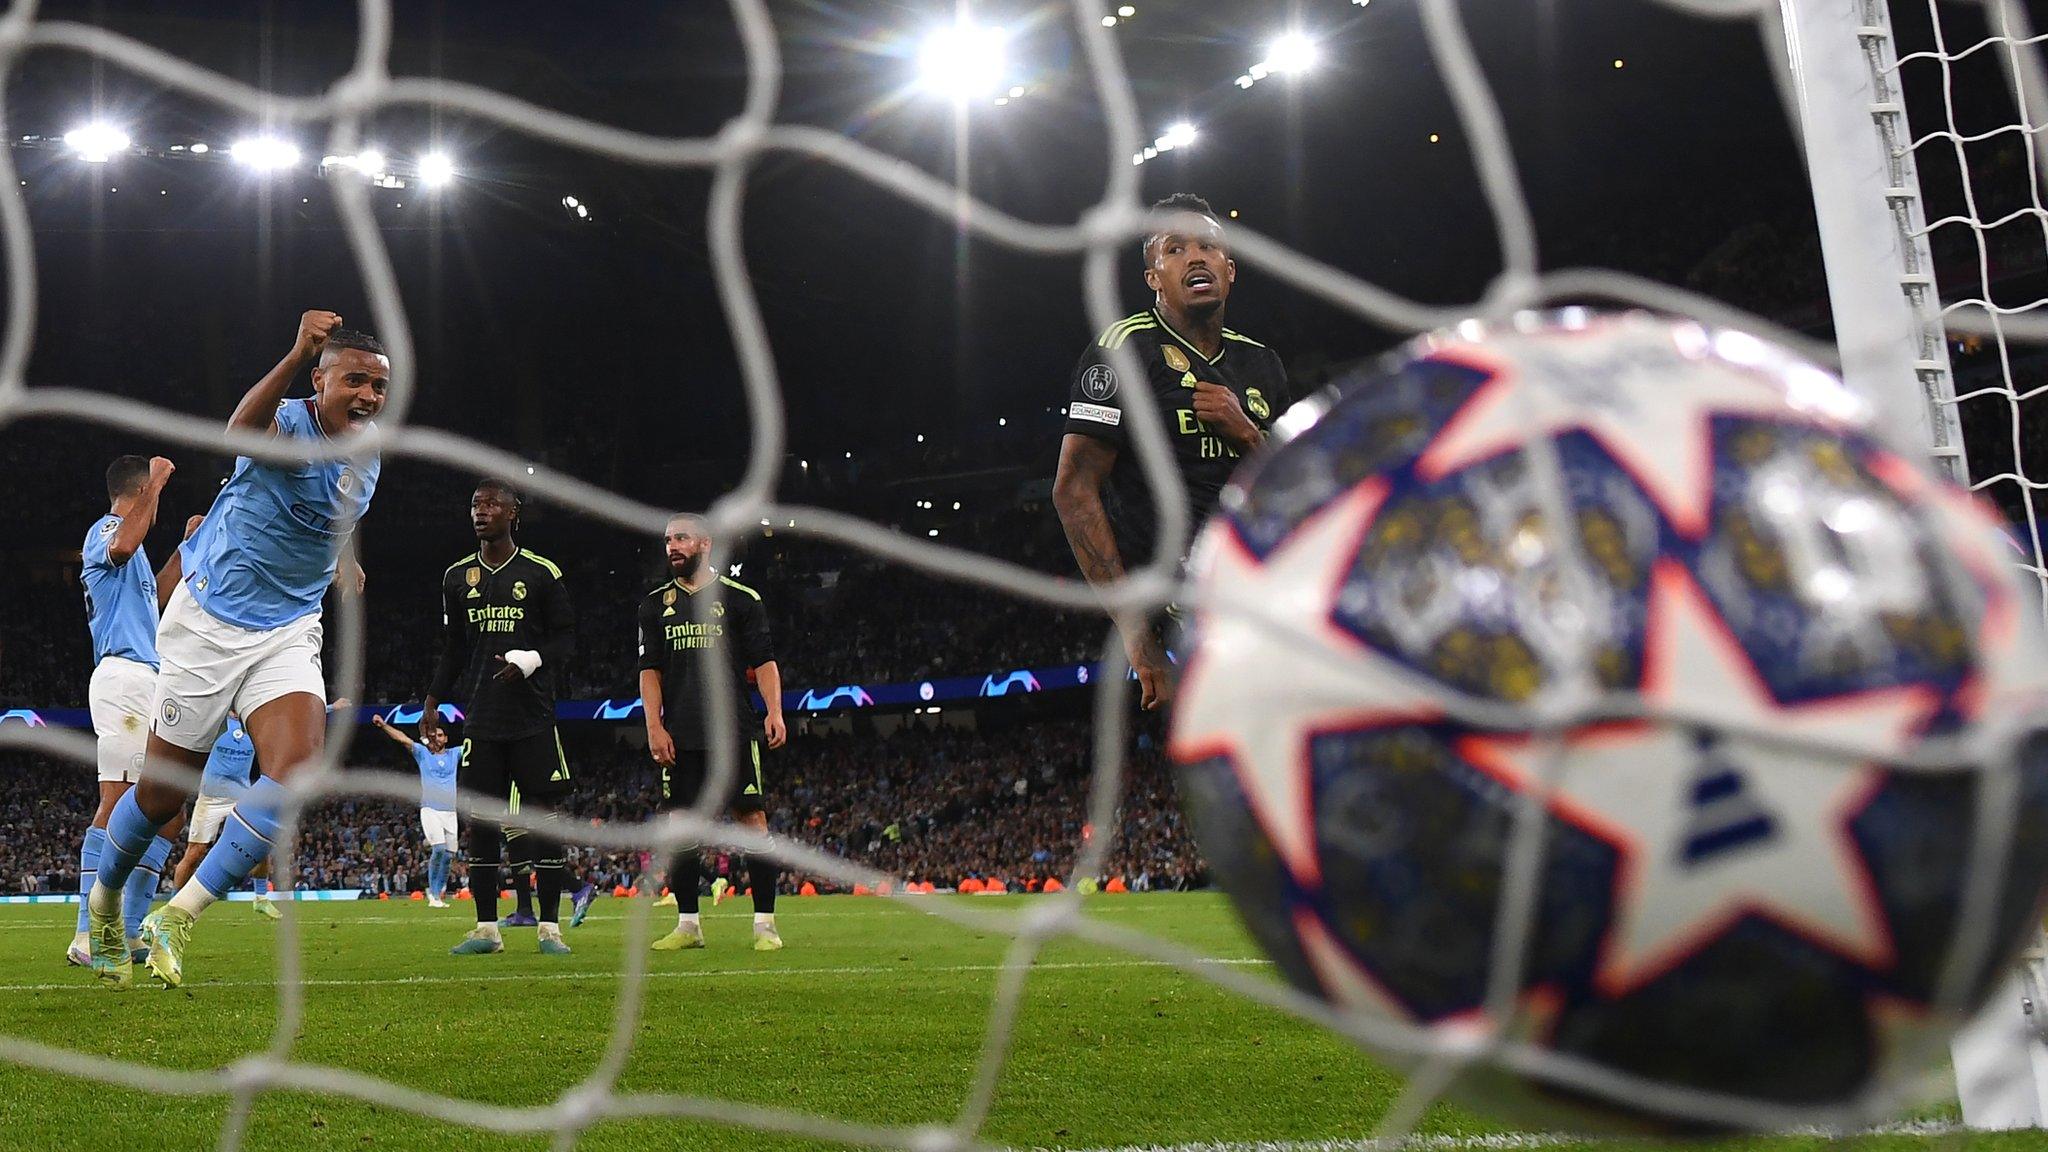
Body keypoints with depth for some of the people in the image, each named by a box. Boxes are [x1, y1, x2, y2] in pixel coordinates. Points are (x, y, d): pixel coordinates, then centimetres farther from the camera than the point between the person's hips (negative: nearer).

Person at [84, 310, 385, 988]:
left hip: (289, 632, 5)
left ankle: (175, 920, -9)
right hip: (208, 623, -5)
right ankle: (103, 902, 38)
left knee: (299, 769, -20)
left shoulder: (369, 448, 4)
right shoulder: (289, 426, -18)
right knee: (163, 793, 7)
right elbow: (243, 431, -47)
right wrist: (296, 356, -60)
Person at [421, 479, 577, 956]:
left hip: (534, 717, -3)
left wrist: (531, 660, -16)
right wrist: (433, 703, 13)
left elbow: (565, 636, 2)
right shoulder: (457, 576, 11)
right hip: (482, 717, 3)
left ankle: (549, 928, 4)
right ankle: (486, 928, 10)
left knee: (544, 818, -2)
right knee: (480, 818, 3)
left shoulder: (541, 573, 0)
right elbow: (453, 647, 17)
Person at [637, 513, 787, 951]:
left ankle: (765, 923, -1)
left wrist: (774, 712, -12)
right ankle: (688, 925, 11)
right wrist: (654, 727, 0)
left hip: (735, 731, -3)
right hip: (680, 737, 3)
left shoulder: (740, 598, 5)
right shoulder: (656, 605, 13)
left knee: (752, 818, -6)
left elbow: (764, 661, 2)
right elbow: (649, 671, 11)